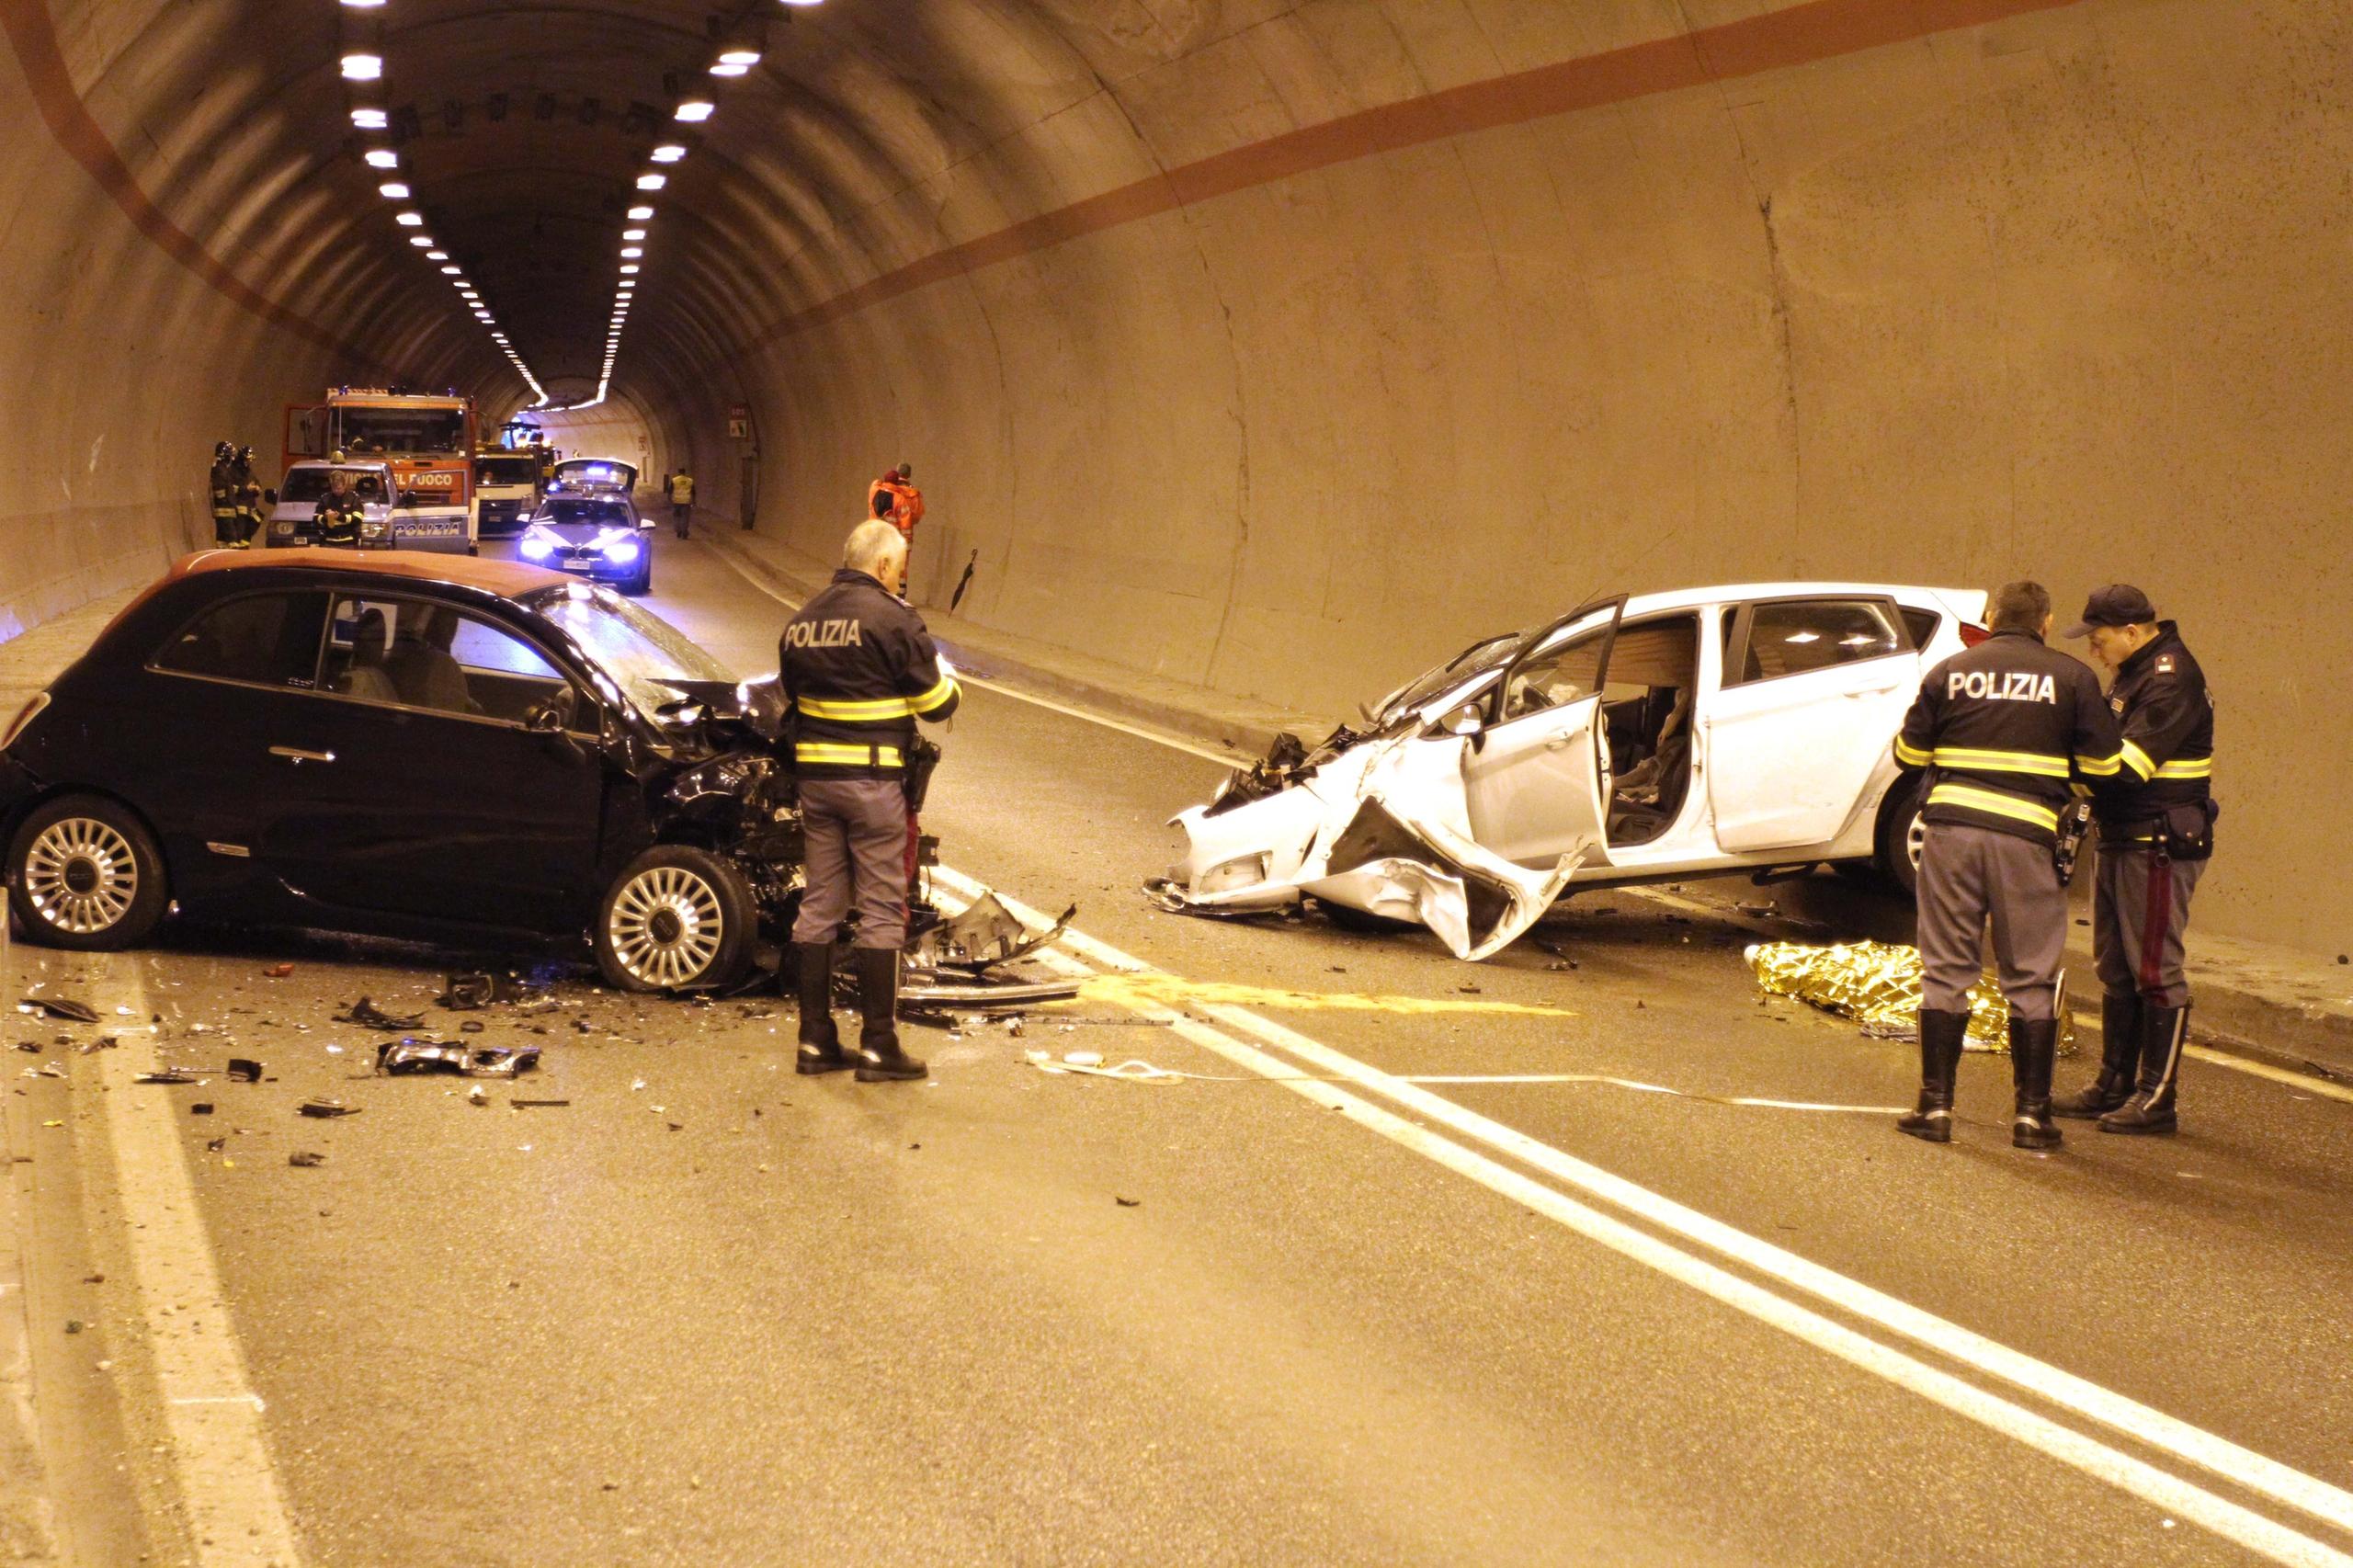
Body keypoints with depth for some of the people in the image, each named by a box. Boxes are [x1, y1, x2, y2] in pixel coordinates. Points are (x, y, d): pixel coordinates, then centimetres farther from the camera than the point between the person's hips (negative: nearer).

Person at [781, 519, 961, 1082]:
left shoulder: (801, 621, 9)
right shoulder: (891, 618, -12)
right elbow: (937, 703, -8)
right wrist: (947, 676, 14)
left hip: (814, 777, 6)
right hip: (873, 781, -6)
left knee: (819, 905, 11)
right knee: (882, 911, 1)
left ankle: (815, 1041, 15)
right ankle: (878, 1046, 2)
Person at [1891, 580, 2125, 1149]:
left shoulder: (1950, 672, 9)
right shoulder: (2073, 678, 5)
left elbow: (1908, 753, 13)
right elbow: (2102, 768, 4)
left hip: (1951, 828, 1)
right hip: (2027, 836, -1)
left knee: (1945, 968, 7)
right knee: (2031, 978, 7)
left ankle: (1936, 1104, 7)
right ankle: (2032, 1112, 8)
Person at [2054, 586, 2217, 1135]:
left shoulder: (2172, 679, -17)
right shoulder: (2132, 673, 15)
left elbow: (2128, 764, -24)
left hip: (2160, 844, -10)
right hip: (2121, 841, 10)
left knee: (2155, 970, -5)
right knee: (2116, 968, 14)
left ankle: (2157, 1096, 0)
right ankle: (2114, 1085, 23)